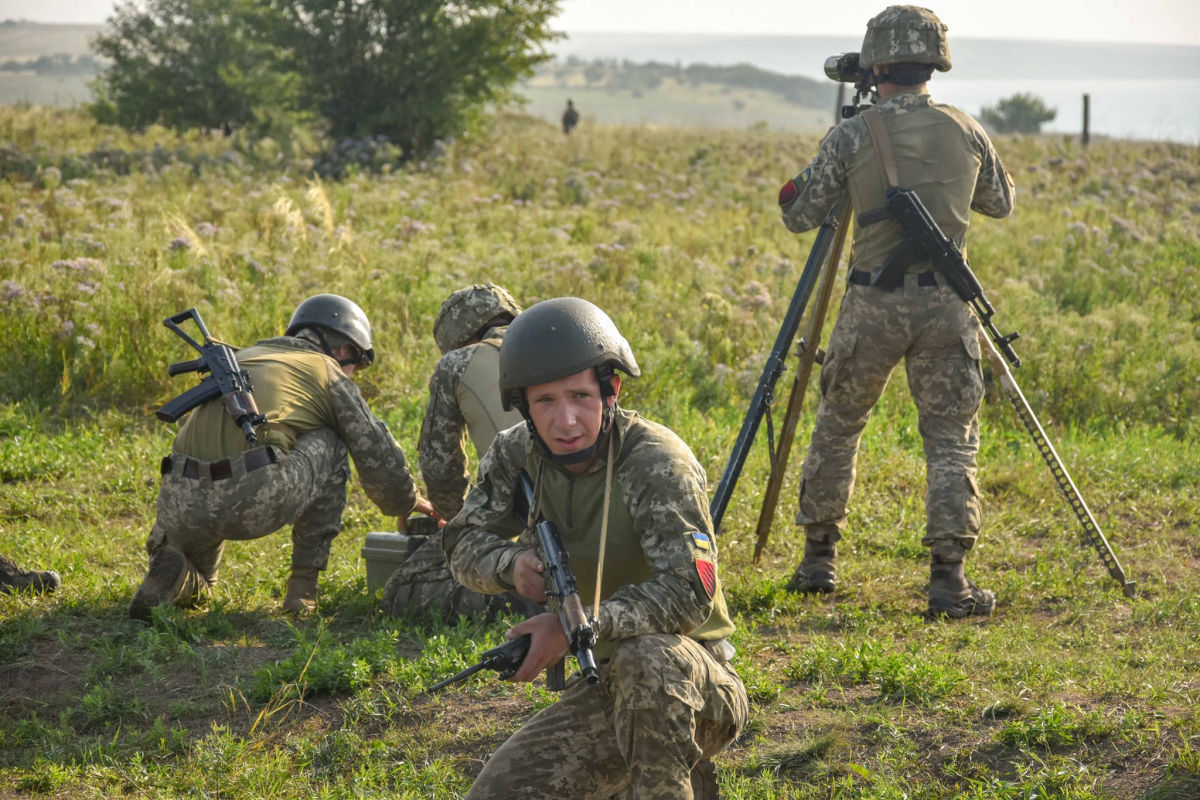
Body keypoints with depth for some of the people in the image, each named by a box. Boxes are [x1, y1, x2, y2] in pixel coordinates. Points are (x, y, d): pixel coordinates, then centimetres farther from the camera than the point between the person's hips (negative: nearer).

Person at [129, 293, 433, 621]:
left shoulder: (241, 359, 34)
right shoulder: (328, 372, 17)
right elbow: (379, 457, 17)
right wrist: (408, 502, 37)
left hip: (182, 505, 6)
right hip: (255, 502, -6)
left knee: (195, 584, 37)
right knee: (331, 445, 23)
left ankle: (171, 570, 0)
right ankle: (303, 587, 18)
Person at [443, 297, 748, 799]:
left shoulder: (656, 461, -22)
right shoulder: (517, 455, -3)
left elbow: (691, 592, -30)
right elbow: (463, 545, 8)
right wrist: (514, 564, -14)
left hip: (696, 687, -6)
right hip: (604, 689, 6)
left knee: (643, 654, -39)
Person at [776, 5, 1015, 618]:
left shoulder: (852, 137, -7)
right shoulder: (966, 132, 1)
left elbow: (798, 216, 1)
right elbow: (1001, 203, 18)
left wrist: (797, 190, 20)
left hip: (871, 304, -1)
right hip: (944, 305, 1)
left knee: (837, 427, 17)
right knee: (951, 439, 4)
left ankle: (819, 558, 22)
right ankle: (949, 577, -7)